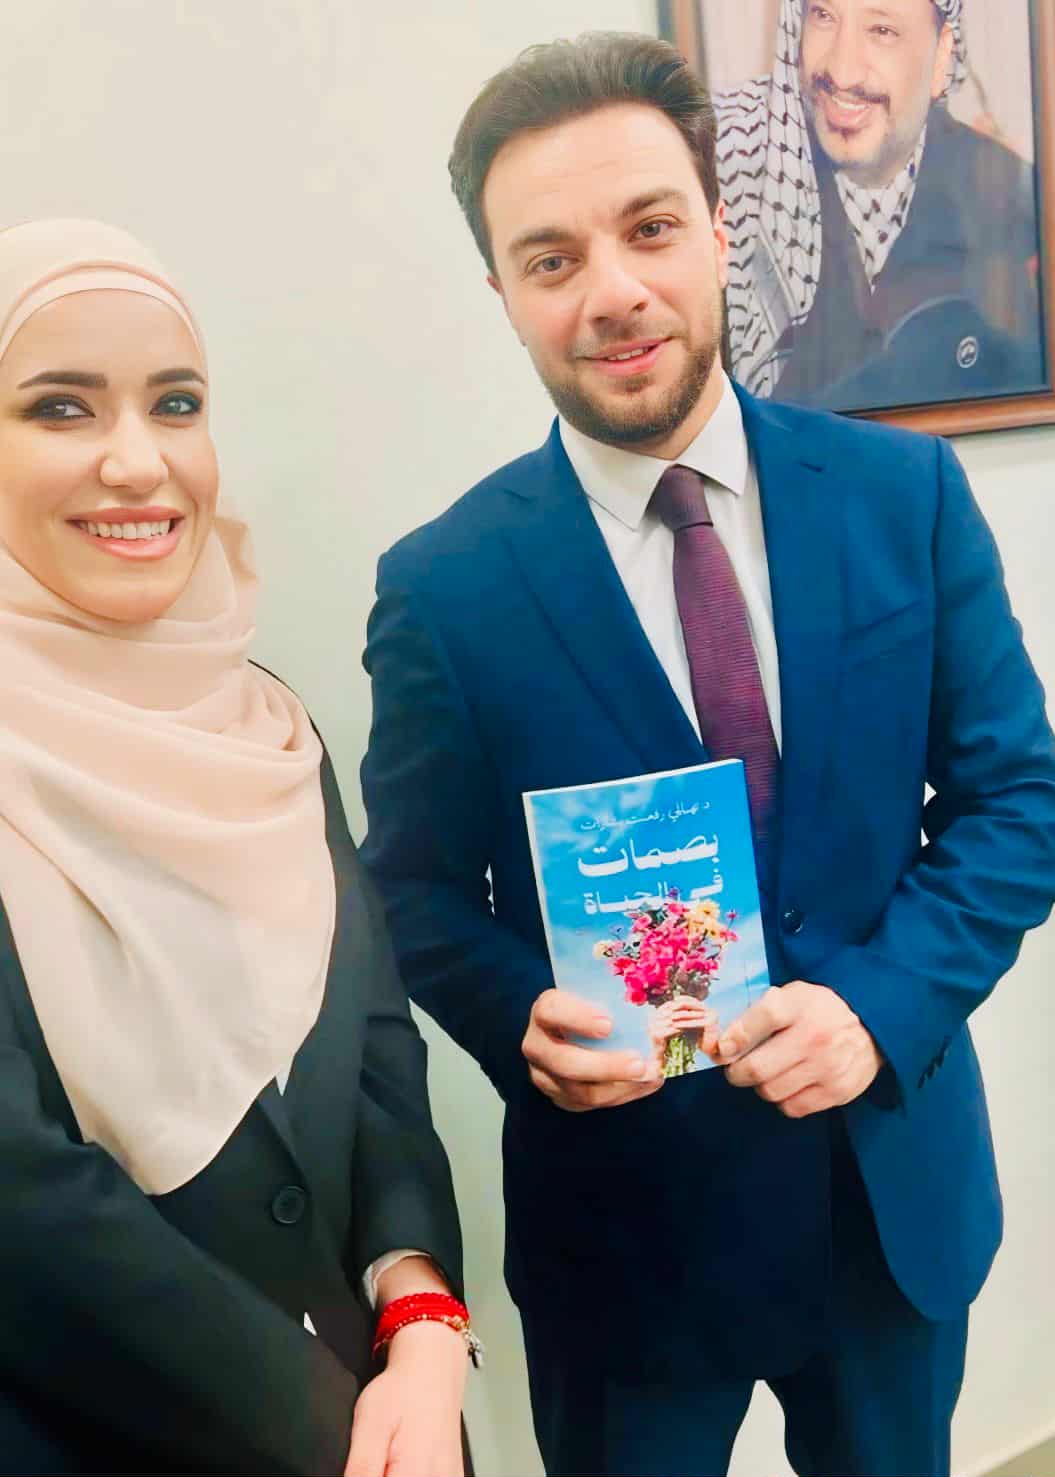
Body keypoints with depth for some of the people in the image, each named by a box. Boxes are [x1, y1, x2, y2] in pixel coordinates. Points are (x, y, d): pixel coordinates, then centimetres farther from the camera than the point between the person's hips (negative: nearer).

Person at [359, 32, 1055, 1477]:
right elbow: (418, 888, -3)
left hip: (899, 1178, 3)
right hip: (620, 1209, -2)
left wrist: (881, 1004, -18)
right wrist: (524, 1022, -22)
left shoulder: (907, 493, -7)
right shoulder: (444, 584, -11)